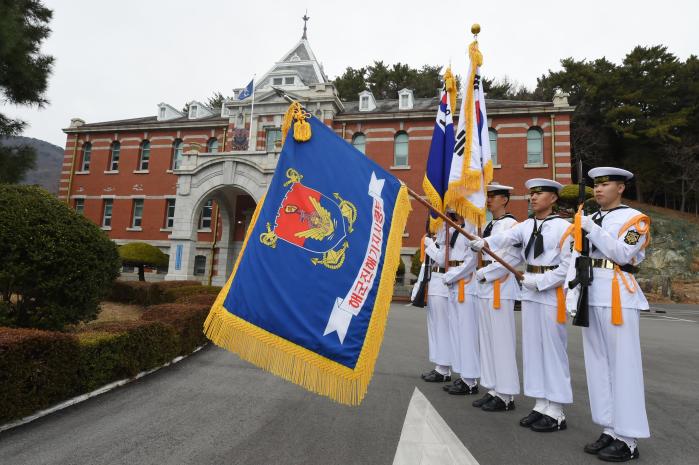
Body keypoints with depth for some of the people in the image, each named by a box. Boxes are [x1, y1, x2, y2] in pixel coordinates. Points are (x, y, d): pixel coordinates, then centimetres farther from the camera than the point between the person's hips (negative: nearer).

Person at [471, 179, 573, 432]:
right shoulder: (526, 225, 9)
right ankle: (540, 405, 22)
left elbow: (567, 266, -10)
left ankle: (556, 412, 12)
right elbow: (505, 237, -8)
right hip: (529, 292, 6)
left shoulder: (564, 228, -7)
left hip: (551, 293, -6)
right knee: (532, 348, 10)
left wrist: (540, 281, -15)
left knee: (553, 349, 0)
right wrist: (483, 242, -27)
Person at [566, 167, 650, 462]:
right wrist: (572, 291, -1)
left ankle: (628, 439, 10)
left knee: (623, 365, -1)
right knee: (598, 365, 10)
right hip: (592, 297, 6)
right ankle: (610, 430, 23)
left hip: (618, 297, -6)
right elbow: (577, 258, 9)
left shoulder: (635, 218, -1)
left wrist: (593, 230, -17)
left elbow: (623, 254, -14)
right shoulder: (589, 220, 16)